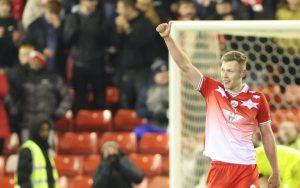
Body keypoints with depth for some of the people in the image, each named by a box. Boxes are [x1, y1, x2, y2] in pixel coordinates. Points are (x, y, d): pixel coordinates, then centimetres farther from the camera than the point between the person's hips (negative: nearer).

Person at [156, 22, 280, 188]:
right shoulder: (212, 90, 4)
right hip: (219, 167, 1)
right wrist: (167, 38, -11)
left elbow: (267, 135, 9)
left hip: (246, 169, -1)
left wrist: (275, 172, 10)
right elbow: (185, 66, -1)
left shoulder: (257, 99, 1)